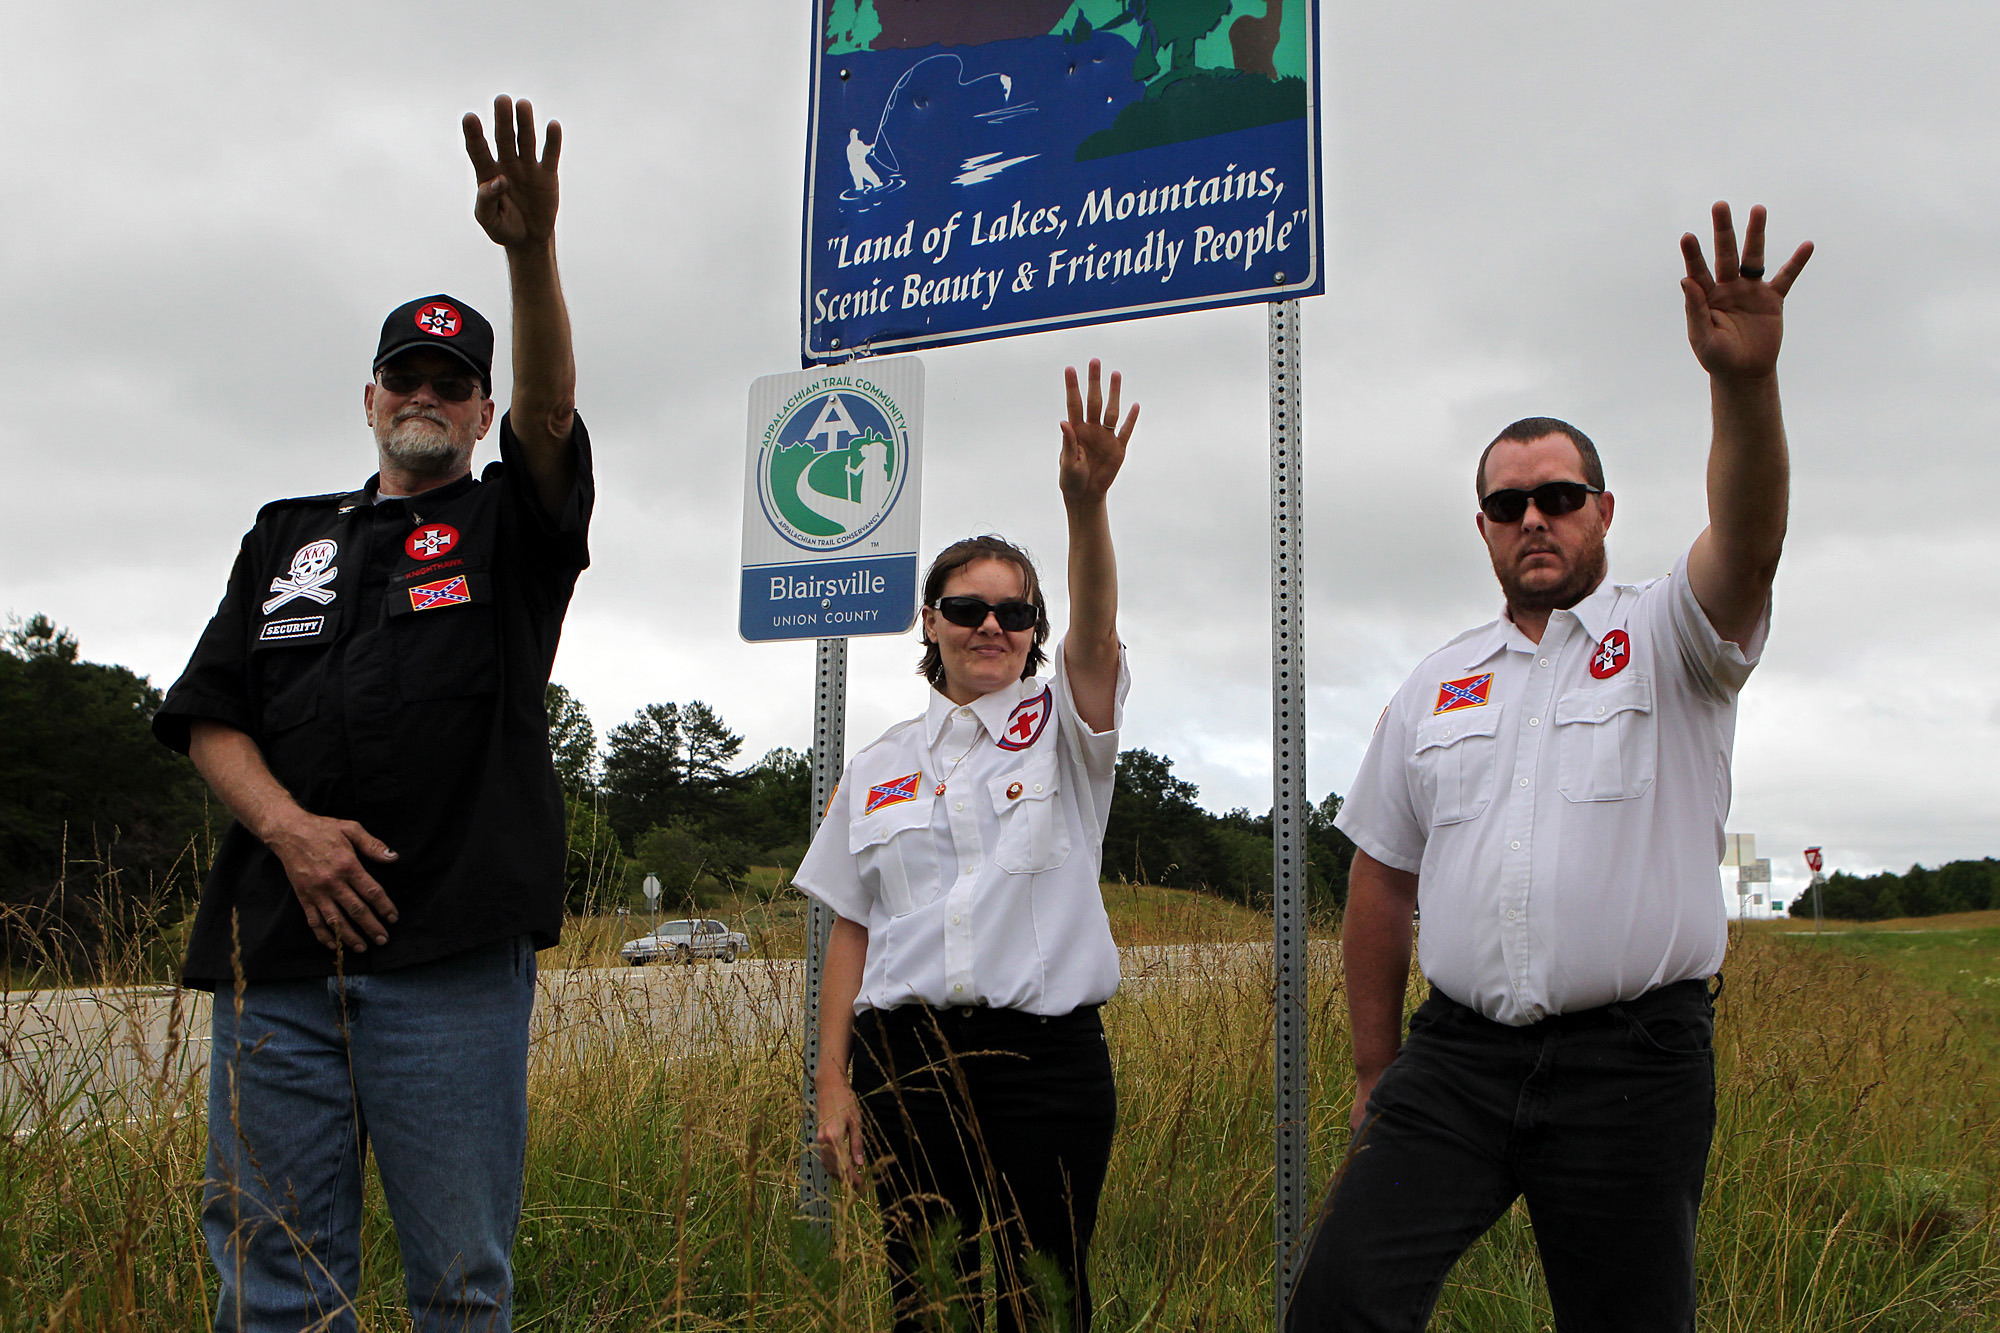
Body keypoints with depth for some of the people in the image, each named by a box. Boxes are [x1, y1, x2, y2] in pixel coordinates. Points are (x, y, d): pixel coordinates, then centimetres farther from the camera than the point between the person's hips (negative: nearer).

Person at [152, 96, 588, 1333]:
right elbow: (211, 715, 13)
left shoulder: (510, 526, 11)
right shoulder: (287, 537, 21)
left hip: (454, 953, -3)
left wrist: (532, 250, -27)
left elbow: (552, 411, -10)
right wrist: (289, 825, -6)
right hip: (278, 945, 3)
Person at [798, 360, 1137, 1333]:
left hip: (1045, 1056, -2)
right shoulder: (880, 768, 11)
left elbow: (1095, 633, -17)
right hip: (906, 1059, 2)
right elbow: (852, 930, 10)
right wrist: (833, 1082, 3)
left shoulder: (1061, 726, 4)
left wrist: (1085, 502, -35)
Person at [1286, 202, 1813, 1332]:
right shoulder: (1437, 686, 13)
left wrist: (1745, 381, -39)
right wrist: (1377, 1071, 14)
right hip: (1458, 1052, 3)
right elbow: (1382, 881, 15)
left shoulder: (1665, 639, 3)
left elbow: (1749, 548, -21)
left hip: (1633, 1060, -2)